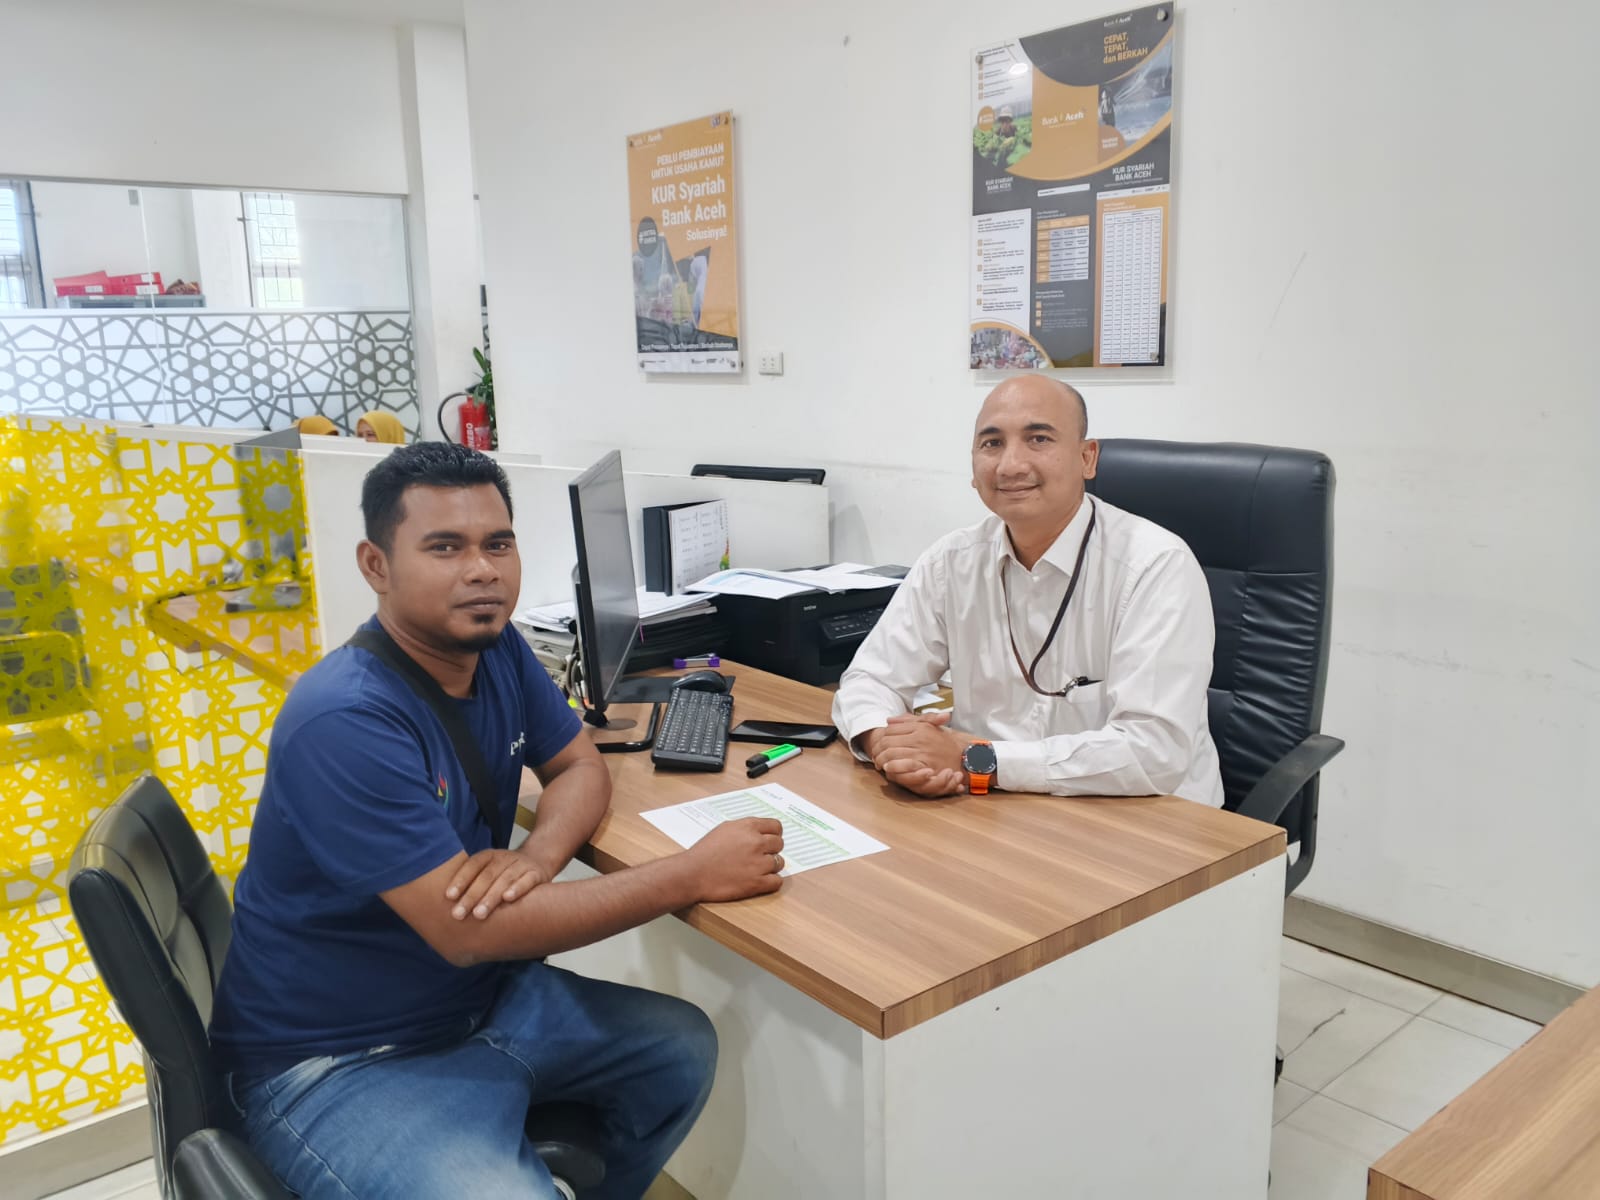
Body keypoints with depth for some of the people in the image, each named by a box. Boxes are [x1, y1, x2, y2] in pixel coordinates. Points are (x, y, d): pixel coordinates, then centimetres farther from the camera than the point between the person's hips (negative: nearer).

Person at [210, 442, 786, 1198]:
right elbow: (468, 931, -29)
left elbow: (580, 767, 6)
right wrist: (695, 874, -27)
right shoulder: (343, 721, -28)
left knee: (682, 1049, 7)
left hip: (477, 997, 8)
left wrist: (539, 855, -19)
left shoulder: (496, 649, -5)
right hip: (339, 1064, -7)